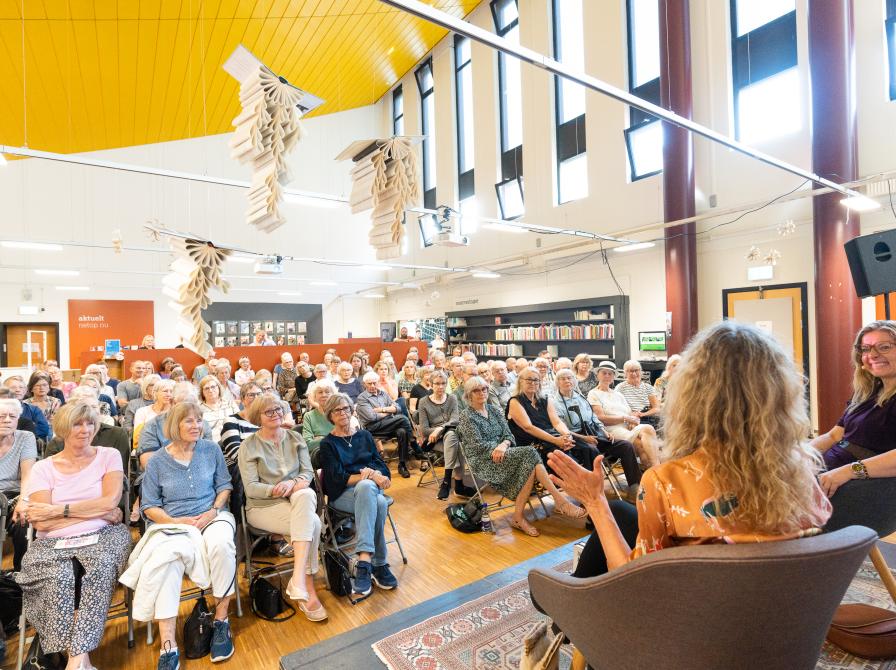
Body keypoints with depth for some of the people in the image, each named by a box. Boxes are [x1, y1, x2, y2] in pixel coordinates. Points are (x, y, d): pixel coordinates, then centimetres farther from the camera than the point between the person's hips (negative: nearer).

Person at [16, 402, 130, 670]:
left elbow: (110, 501, -7)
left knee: (102, 567, -32)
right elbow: (42, 523, -4)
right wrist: (97, 512, -9)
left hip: (102, 536, 0)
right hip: (55, 543, 1)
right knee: (59, 577, -30)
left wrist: (58, 510, -8)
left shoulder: (109, 456, 7)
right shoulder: (42, 468, 7)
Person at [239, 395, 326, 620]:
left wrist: (292, 483, -18)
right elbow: (251, 488, -7)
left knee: (306, 495, -35)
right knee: (312, 523, -30)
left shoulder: (295, 438, 9)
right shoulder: (249, 446, -1)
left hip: (298, 499, 4)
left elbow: (308, 472, 4)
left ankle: (298, 579, -34)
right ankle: (308, 590, -23)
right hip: (263, 506, -3)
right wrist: (277, 490, -23)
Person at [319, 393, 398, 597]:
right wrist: (368, 475, -19)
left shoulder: (364, 435, 18)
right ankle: (379, 565, -34)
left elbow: (380, 465, 12)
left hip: (372, 487, 3)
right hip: (343, 494, -3)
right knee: (377, 503, -36)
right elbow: (337, 477, -6)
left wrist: (377, 475, -13)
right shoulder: (327, 444, 6)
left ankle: (364, 562, -33)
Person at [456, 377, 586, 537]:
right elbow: (477, 446, -10)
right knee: (530, 454, -26)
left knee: (530, 463, -26)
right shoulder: (466, 416, -2)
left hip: (500, 454, 6)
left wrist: (504, 444, -14)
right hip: (482, 462, -6)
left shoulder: (493, 410, 17)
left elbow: (508, 435, 8)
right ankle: (561, 501, -25)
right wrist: (498, 447, -16)